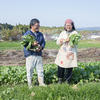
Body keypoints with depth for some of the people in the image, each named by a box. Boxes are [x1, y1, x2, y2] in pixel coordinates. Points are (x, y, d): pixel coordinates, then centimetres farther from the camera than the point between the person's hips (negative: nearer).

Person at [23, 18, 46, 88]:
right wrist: (32, 45, -27)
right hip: (30, 54, -4)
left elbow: (43, 43, 13)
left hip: (38, 54, 5)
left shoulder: (40, 34, 13)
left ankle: (41, 82, 22)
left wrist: (41, 47, -9)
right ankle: (29, 83, 15)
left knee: (40, 69, 9)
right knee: (30, 70, 1)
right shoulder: (27, 34, -3)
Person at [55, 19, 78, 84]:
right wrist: (61, 41, -12)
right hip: (62, 53, 3)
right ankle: (60, 80, 20)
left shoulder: (75, 33, 0)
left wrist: (70, 41, -26)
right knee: (60, 67, 1)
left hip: (70, 54, -3)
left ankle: (67, 82, 12)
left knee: (69, 68, -2)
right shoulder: (63, 33, 11)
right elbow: (58, 43, 10)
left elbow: (75, 45, -7)